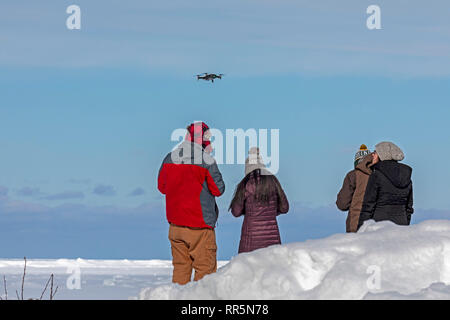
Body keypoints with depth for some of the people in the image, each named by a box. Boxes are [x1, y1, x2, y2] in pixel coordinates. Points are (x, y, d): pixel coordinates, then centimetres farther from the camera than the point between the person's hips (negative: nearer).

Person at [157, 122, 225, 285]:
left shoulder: (169, 159, 4)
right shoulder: (207, 161, -12)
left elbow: (161, 186, 15)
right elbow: (218, 190, -5)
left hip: (175, 225, 6)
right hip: (200, 227, -5)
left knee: (180, 266, 12)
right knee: (205, 268, 1)